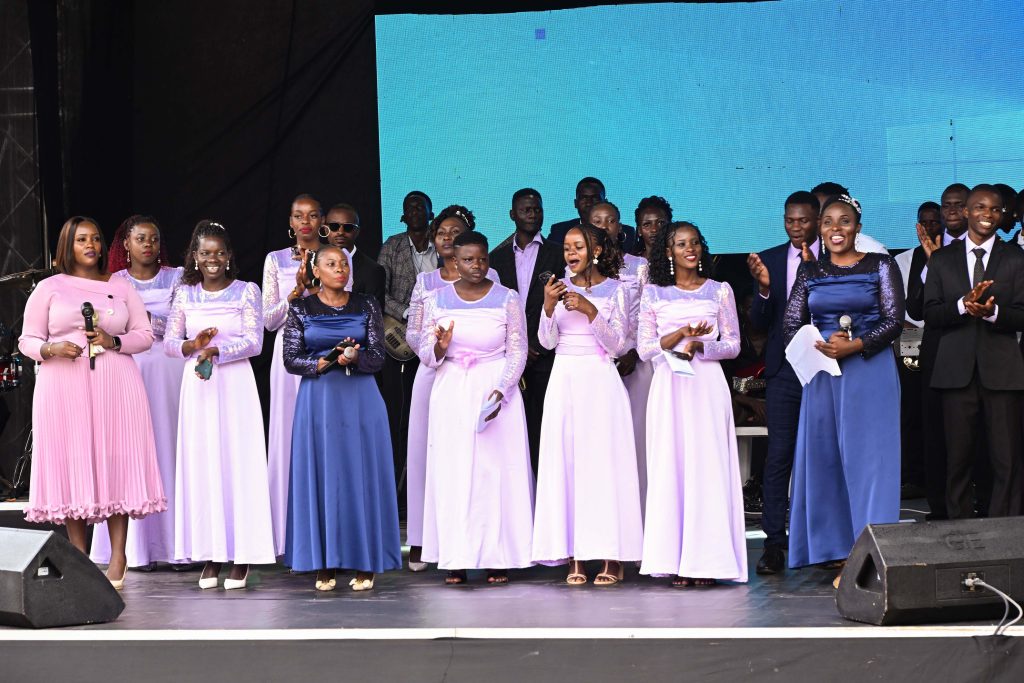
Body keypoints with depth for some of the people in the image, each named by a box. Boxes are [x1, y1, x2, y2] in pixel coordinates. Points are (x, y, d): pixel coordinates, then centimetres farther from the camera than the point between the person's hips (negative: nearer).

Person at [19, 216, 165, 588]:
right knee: (72, 464, -4)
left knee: (115, 463, -5)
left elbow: (145, 334, 12)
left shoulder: (121, 286, 14)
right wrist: (52, 349, -13)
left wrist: (114, 341, -7)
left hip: (115, 386, 1)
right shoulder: (49, 288, 10)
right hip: (64, 386, -1)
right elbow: (27, 340, 8)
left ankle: (118, 558, -4)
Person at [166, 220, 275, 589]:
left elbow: (254, 342, -5)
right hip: (197, 386, 3)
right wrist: (192, 345, -13)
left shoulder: (247, 292, 1)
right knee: (201, 463, 2)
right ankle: (209, 553, 6)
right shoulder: (185, 294, 9)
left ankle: (241, 556, 0)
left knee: (237, 461, -3)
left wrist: (216, 350, -17)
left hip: (235, 383, -3)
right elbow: (169, 342, 7)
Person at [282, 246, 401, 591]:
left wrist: (355, 358, -21)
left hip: (360, 399, 0)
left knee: (362, 475, 0)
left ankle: (365, 564, 5)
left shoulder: (367, 306, 6)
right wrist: (326, 362, -16)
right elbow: (291, 359, -1)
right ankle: (325, 565, 5)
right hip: (318, 400, 0)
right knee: (322, 477, 0)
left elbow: (378, 357, 0)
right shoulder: (301, 309, 4)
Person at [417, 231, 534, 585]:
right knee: (452, 471, -1)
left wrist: (500, 392, -12)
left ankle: (498, 557, 4)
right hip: (451, 393, 1)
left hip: (497, 390, -1)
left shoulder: (507, 299, 1)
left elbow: (517, 352, 1)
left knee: (497, 470, -3)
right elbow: (426, 355, 8)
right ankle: (456, 559, 4)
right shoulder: (437, 300, 5)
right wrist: (440, 347, -15)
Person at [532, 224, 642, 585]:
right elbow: (547, 341, 3)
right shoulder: (560, 287, 10)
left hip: (600, 382, -2)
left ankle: (612, 557, -1)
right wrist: (548, 306, -14)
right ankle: (574, 557, 2)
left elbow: (617, 344, -3)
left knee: (603, 459, -5)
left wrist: (589, 310, -15)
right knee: (566, 461, -1)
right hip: (564, 380, 3)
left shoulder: (615, 290, 4)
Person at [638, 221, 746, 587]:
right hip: (668, 389, 0)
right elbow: (644, 348, 4)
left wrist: (699, 346, -11)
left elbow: (733, 344, 7)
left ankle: (705, 560, -4)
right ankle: (676, 560, -2)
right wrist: (680, 334, -12)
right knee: (670, 466, -3)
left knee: (709, 466, -5)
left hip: (707, 386, 0)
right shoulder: (653, 293, 9)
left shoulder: (720, 291, 10)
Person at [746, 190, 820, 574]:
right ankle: (774, 543, -1)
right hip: (783, 370, 2)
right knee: (778, 455, -2)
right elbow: (759, 324, 4)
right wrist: (763, 287, -14)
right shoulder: (769, 260, 8)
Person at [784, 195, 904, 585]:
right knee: (826, 460, 2)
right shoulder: (810, 271, 11)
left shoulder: (881, 266, 2)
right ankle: (842, 557, 7)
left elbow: (894, 320, -5)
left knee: (869, 459, -5)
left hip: (870, 373, -4)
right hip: (823, 375, 4)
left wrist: (854, 346, -17)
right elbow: (792, 326, 8)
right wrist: (821, 346, -11)